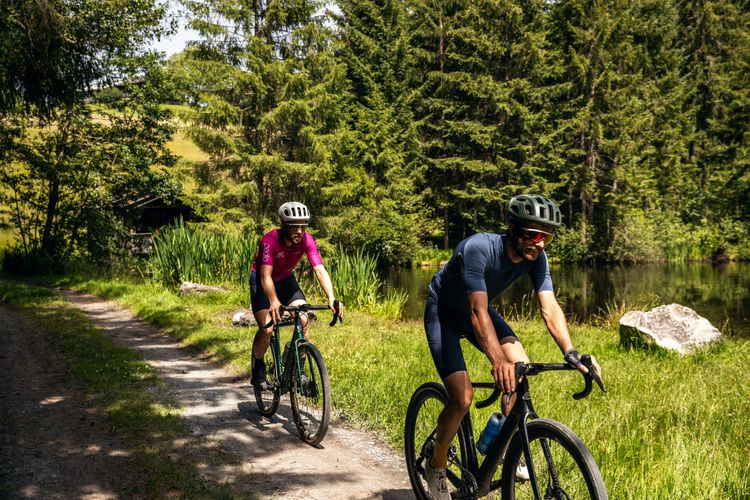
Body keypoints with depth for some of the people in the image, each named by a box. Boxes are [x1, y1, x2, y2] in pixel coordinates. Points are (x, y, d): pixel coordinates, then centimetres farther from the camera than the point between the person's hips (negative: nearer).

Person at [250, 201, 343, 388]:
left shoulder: (307, 240, -24)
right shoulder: (270, 240, -34)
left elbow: (320, 270, -31)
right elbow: (266, 276, -43)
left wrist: (331, 299, -47)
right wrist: (274, 302, -60)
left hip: (286, 280, 4)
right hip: (261, 281, -3)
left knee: (304, 321, -17)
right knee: (266, 329, -18)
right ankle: (258, 367, 10)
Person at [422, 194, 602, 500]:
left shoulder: (535, 256, -18)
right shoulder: (479, 248, -36)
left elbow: (550, 308, -23)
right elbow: (478, 312, -44)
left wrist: (571, 354, -38)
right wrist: (497, 361, -57)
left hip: (476, 311, 6)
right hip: (443, 313, -6)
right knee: (463, 398, -17)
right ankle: (436, 466, 8)